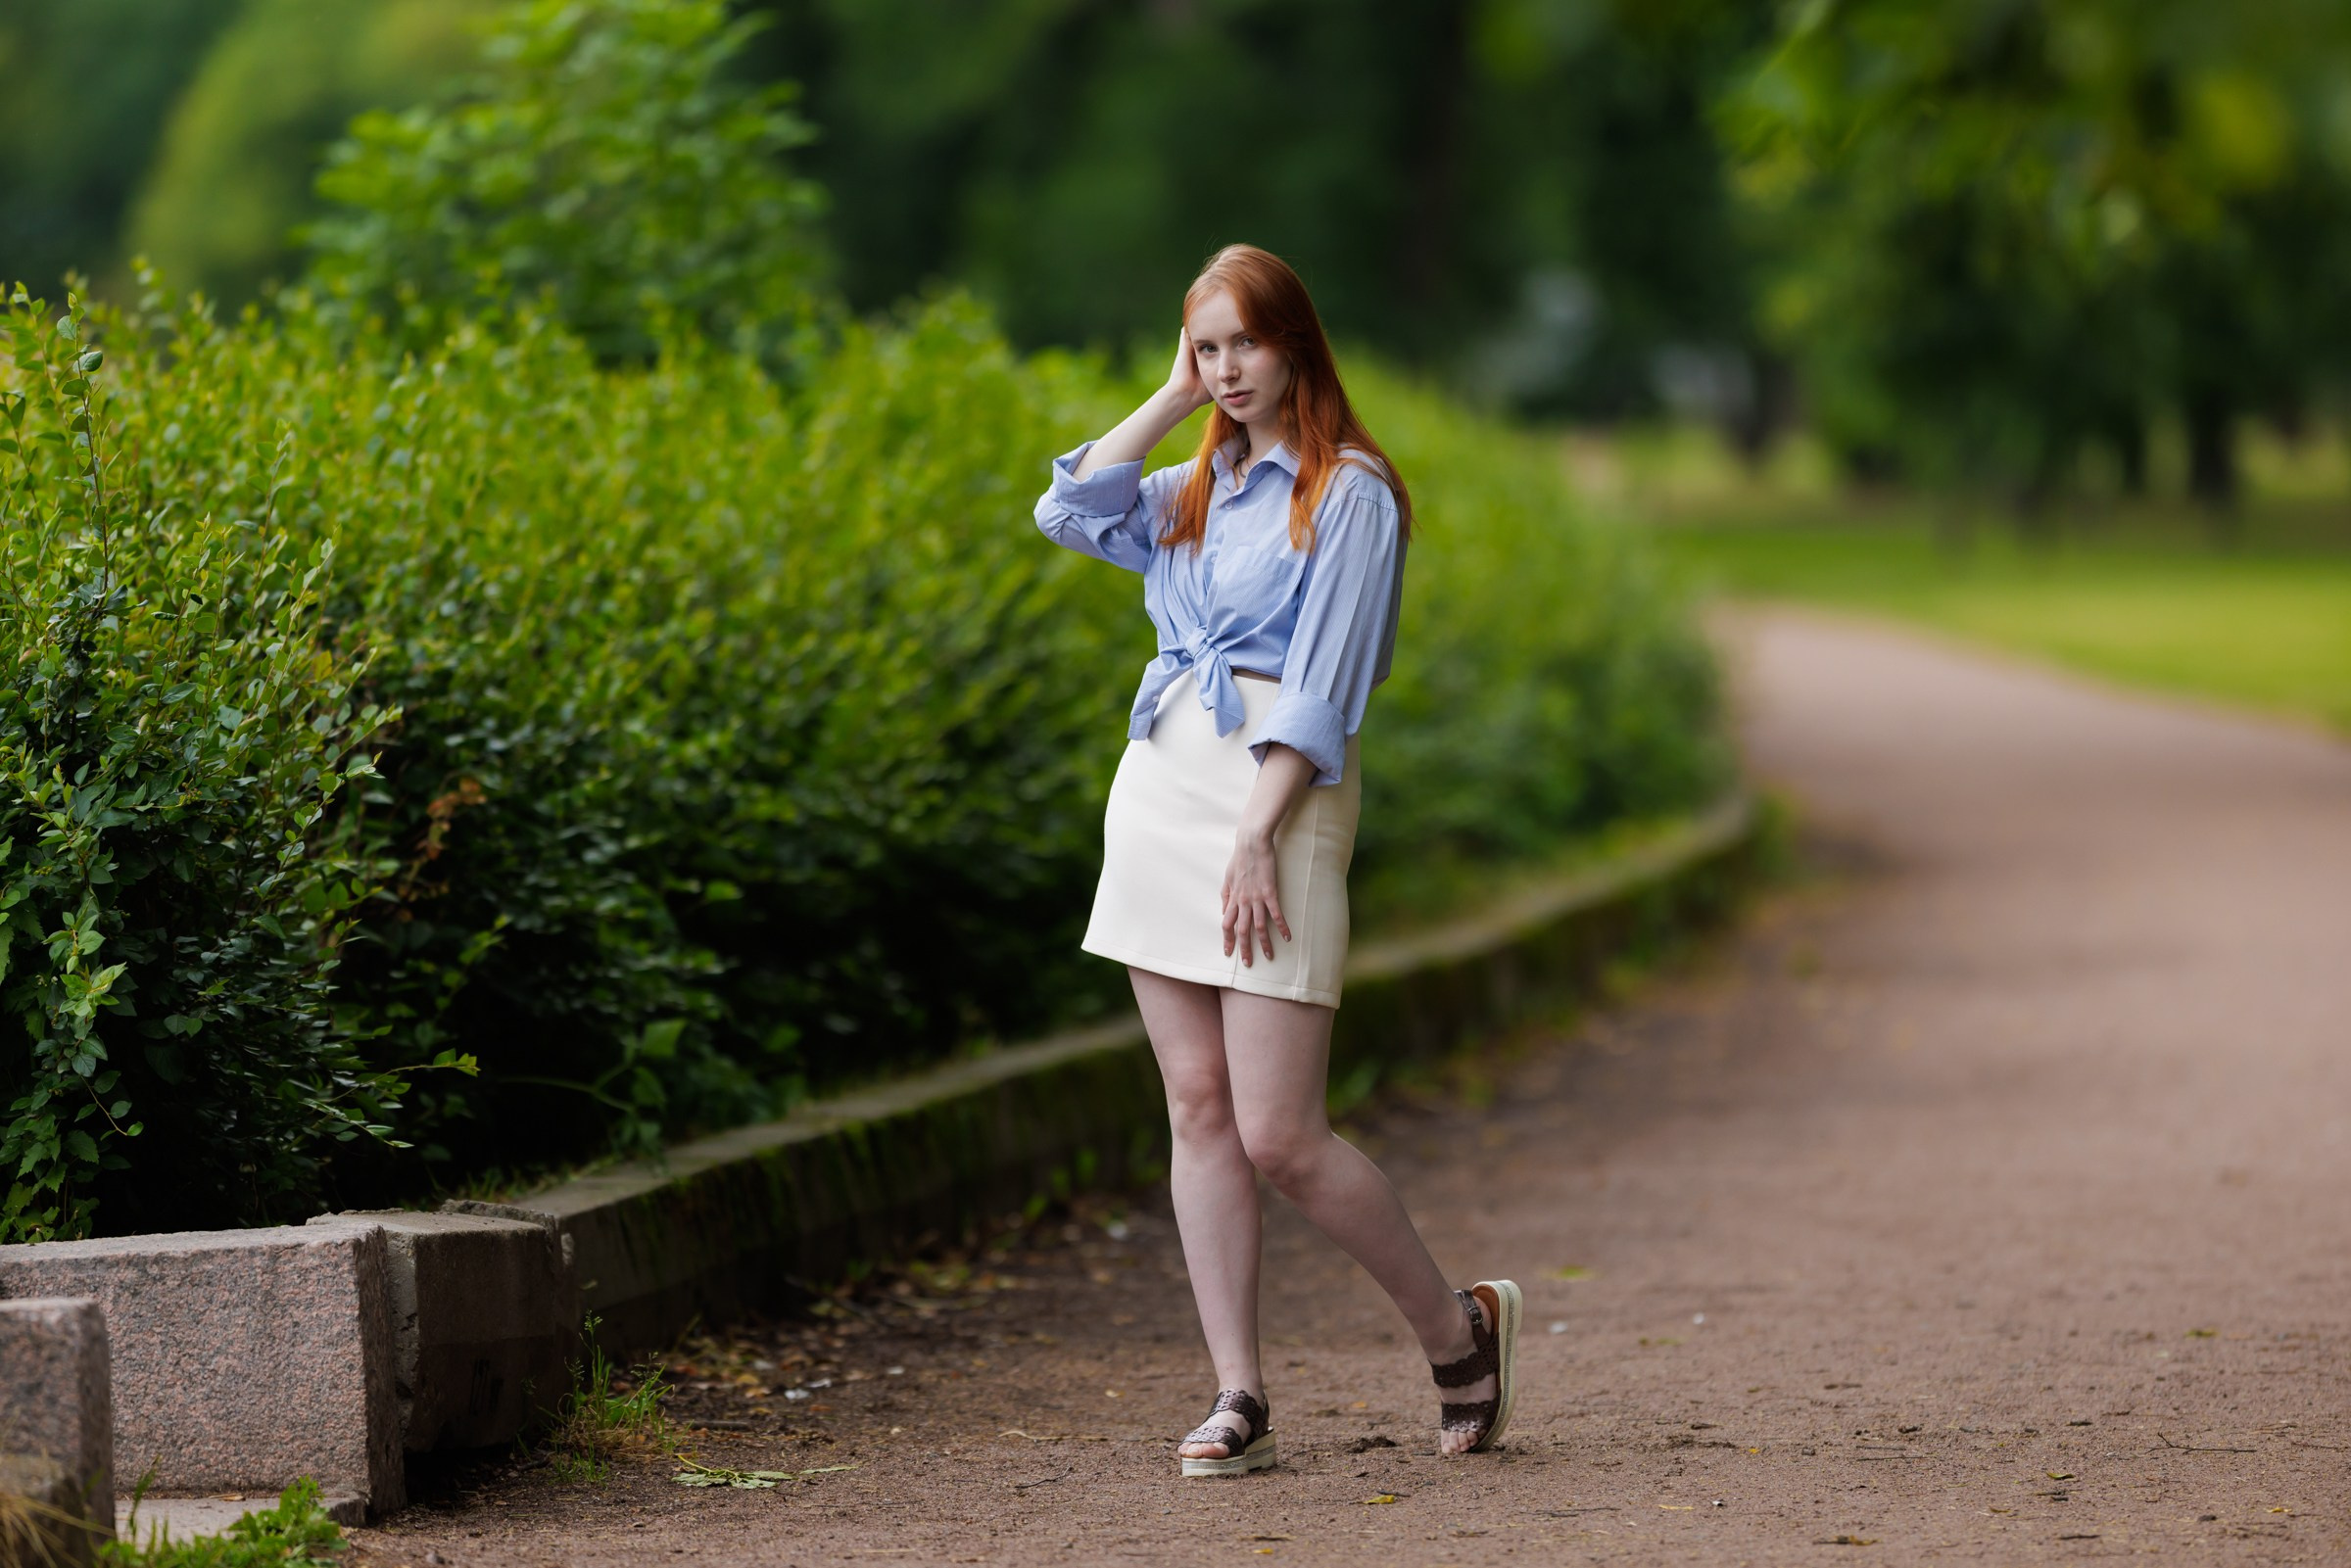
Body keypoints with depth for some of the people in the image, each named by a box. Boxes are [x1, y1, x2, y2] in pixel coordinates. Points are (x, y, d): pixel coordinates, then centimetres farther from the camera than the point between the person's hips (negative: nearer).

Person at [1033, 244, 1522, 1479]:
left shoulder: (1350, 493, -5)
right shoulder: (1198, 492, 17)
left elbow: (1323, 688, -11)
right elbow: (1067, 511, 8)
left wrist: (1256, 836, -17)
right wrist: (1174, 398, 9)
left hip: (1276, 800, -7)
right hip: (1159, 783, 7)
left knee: (1279, 1137, -9)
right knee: (1198, 1109, 3)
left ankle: (1458, 1327, 11)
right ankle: (1239, 1399, 4)